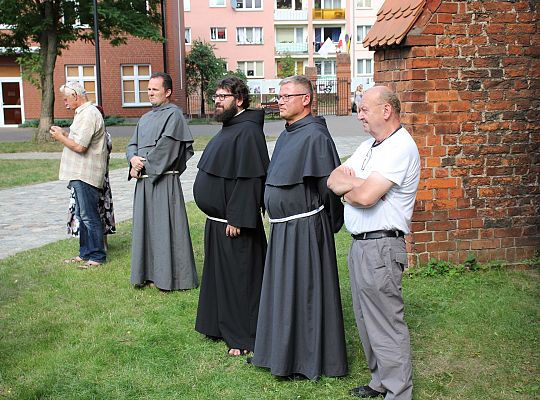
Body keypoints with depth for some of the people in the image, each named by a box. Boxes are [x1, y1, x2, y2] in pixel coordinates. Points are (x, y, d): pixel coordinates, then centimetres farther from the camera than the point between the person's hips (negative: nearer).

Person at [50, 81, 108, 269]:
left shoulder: (88, 115, -17)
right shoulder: (83, 113, 17)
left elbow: (79, 146, -23)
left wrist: (60, 137, -8)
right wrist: (64, 133, 13)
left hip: (85, 175, -11)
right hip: (80, 174, 11)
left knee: (89, 216, -5)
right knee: (82, 216, 16)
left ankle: (97, 256, 2)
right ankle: (85, 253, 25)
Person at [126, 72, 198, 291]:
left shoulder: (173, 114, -7)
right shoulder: (145, 118, 19)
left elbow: (165, 147, -16)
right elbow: (132, 144, 16)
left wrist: (142, 165, -10)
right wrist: (133, 159, -6)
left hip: (164, 181, -8)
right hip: (144, 181, 8)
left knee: (165, 227, -4)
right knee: (145, 226, 11)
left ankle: (169, 276, 4)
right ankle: (148, 273, 21)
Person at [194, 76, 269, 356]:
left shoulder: (248, 131, -19)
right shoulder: (228, 128, 13)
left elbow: (249, 179, -24)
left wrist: (236, 219, -25)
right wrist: (216, 217, 18)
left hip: (234, 223, -10)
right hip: (217, 220, 10)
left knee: (239, 279, 0)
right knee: (220, 275, 18)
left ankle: (244, 338, 11)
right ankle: (223, 325, 32)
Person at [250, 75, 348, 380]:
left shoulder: (315, 137, -17)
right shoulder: (286, 136, 13)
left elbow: (329, 187, -18)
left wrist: (325, 225, -9)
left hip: (304, 229, -9)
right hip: (282, 229, 9)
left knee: (304, 292, 1)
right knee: (283, 292, 17)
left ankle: (307, 359, 15)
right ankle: (285, 350, 32)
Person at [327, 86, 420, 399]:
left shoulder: (400, 147, -16)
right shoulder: (370, 146, 16)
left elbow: (366, 196, -24)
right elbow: (333, 179, 9)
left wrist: (349, 190, -2)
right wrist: (358, 183, -11)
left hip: (381, 247, -10)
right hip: (360, 244, 10)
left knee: (386, 325, -2)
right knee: (367, 320, 17)